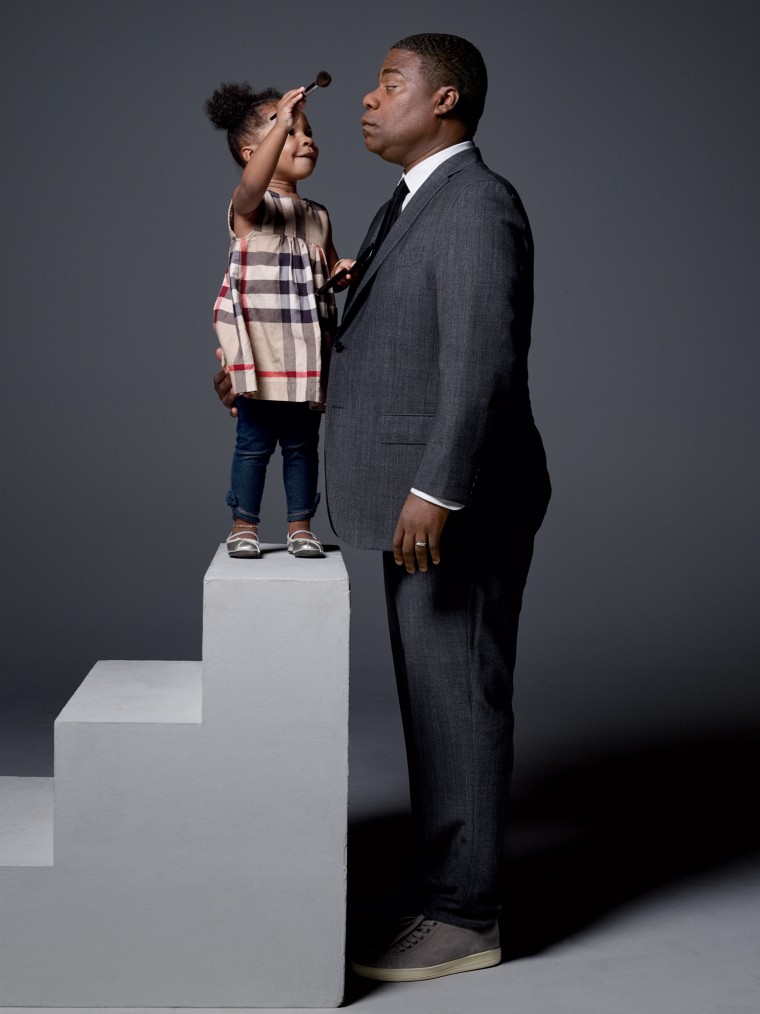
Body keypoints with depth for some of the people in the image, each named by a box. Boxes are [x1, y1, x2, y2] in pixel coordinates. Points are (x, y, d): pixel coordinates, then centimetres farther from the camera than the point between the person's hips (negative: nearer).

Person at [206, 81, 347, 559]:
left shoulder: (318, 217, 14)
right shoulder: (248, 207, -5)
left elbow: (332, 273, 22)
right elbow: (254, 182, -30)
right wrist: (281, 123, -37)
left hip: (306, 355, 5)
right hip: (259, 352, -5)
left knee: (302, 444, 10)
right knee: (254, 442, 2)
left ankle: (301, 526, 19)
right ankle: (244, 526, 13)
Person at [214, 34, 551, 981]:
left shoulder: (476, 204, -15)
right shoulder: (413, 204, 17)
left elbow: (481, 362, -23)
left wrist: (434, 493, -25)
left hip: (456, 508, -10)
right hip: (420, 499, 10)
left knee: (458, 701, -2)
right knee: (432, 699, 15)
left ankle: (462, 918, 7)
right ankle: (446, 882, 26)